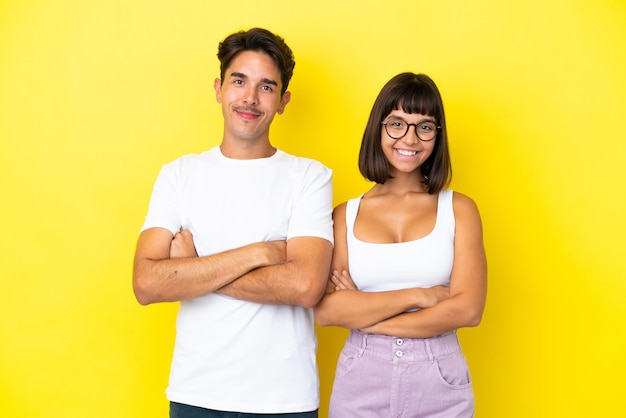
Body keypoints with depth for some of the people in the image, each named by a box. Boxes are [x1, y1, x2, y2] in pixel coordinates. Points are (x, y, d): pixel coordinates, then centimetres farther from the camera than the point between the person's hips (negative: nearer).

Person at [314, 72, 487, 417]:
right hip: (361, 384, 1)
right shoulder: (345, 215, 2)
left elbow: (468, 309, -11)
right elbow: (325, 310, -10)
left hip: (439, 387, 0)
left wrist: (363, 315, -10)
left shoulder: (459, 210, 0)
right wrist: (418, 295, -15)